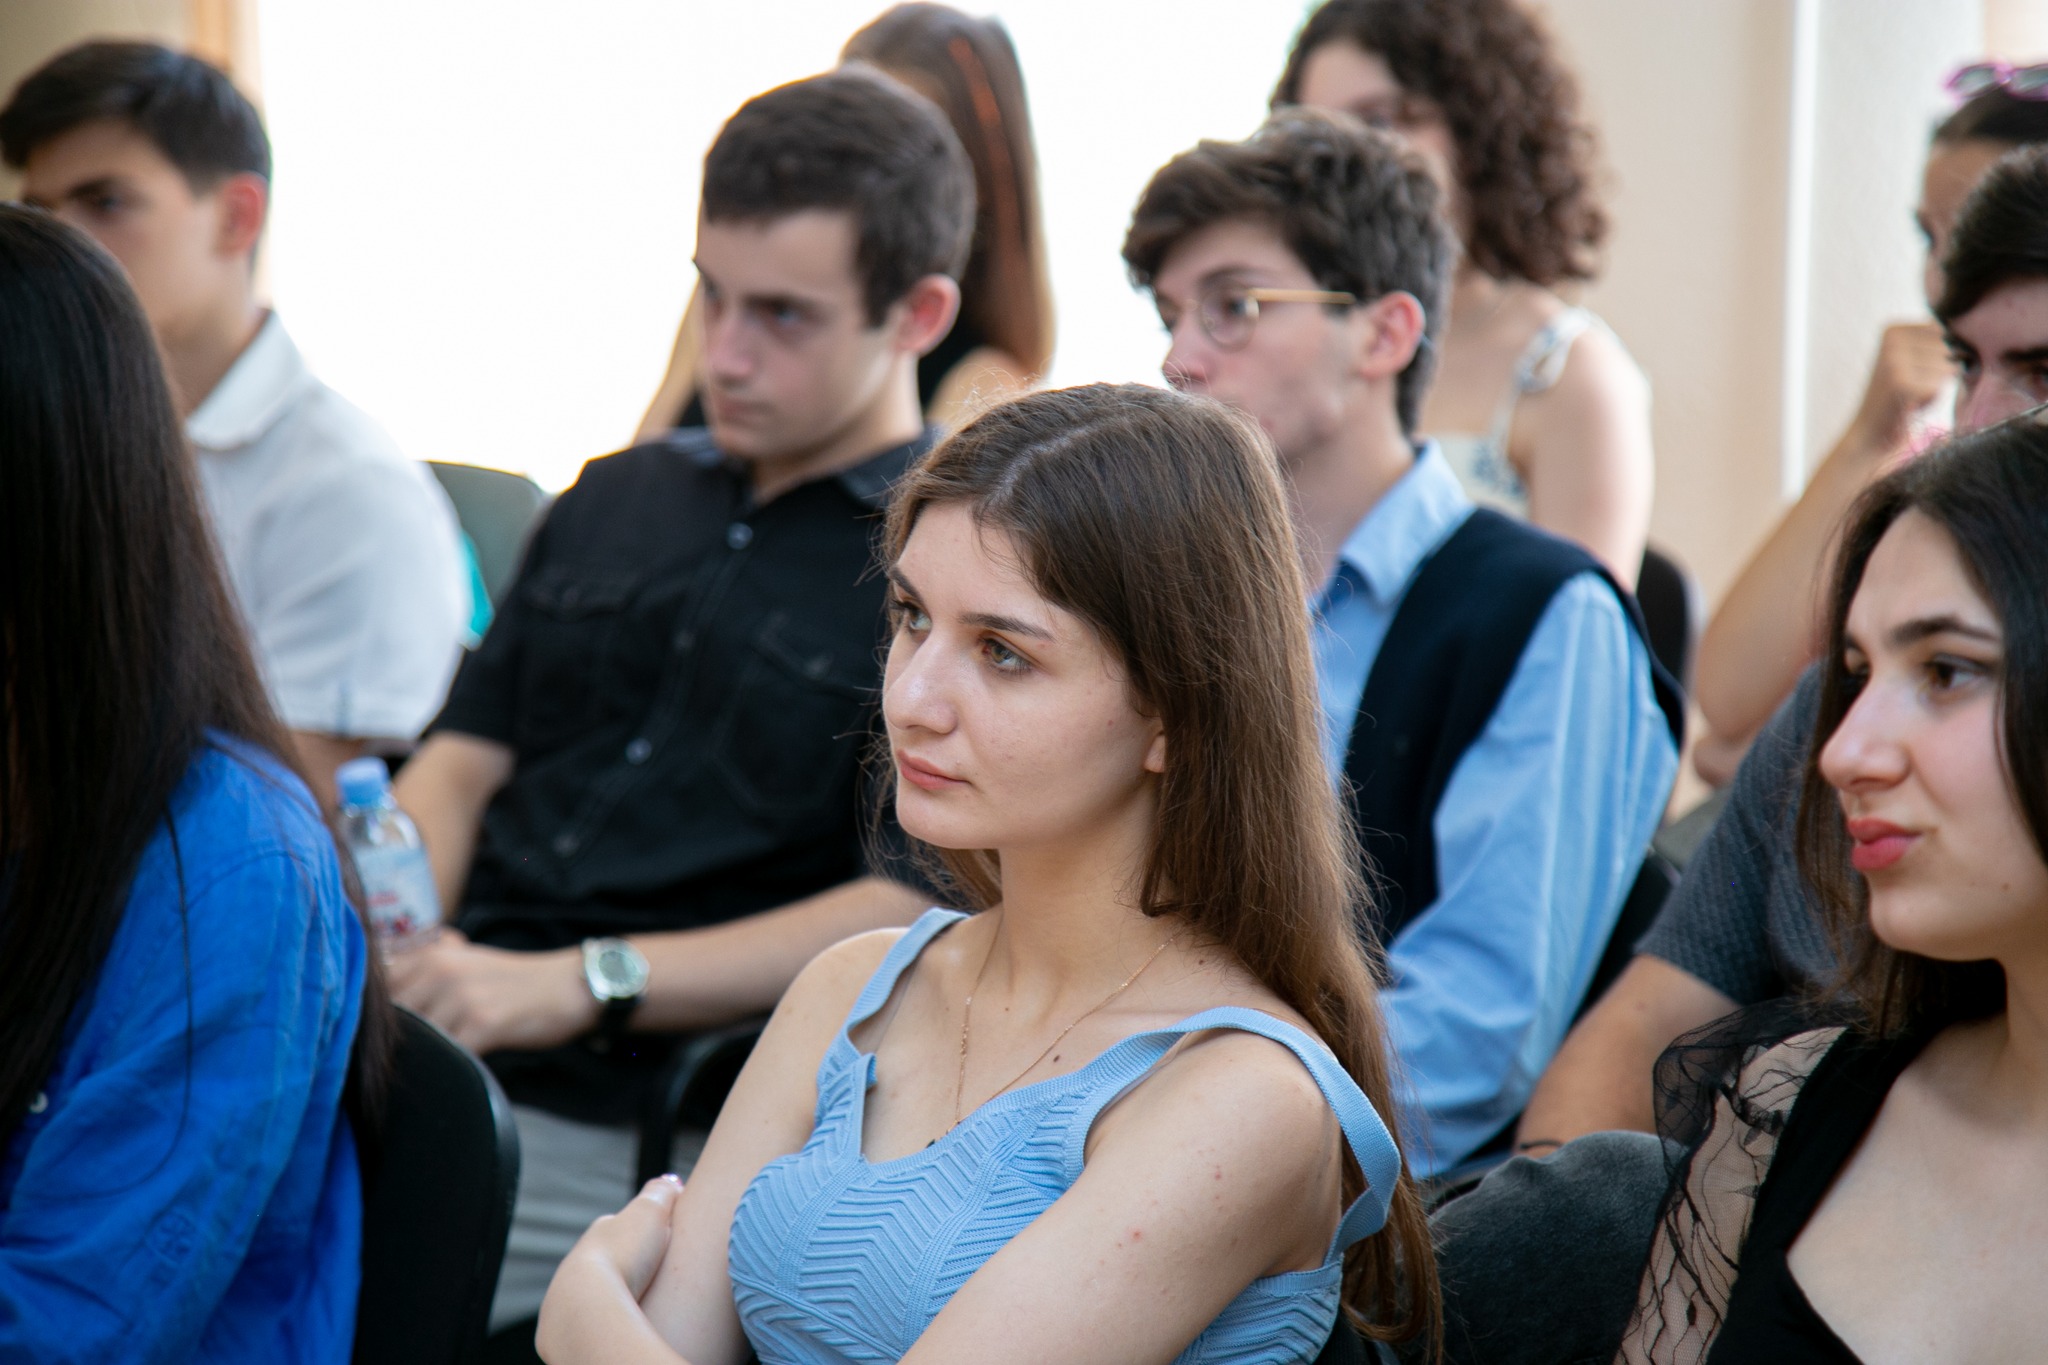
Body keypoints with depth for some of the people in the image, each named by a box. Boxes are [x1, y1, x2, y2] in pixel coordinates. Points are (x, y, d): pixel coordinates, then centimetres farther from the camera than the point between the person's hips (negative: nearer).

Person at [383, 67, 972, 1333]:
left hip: (642, 1138, -6)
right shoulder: (615, 499, 22)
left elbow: (922, 907, -9)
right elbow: (463, 763, 20)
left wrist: (580, 982, -15)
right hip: (423, 1067, 6)